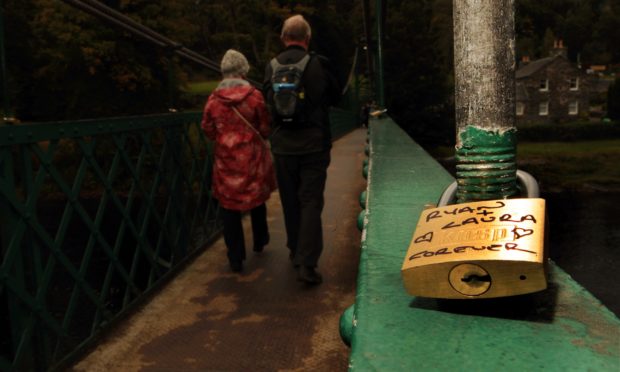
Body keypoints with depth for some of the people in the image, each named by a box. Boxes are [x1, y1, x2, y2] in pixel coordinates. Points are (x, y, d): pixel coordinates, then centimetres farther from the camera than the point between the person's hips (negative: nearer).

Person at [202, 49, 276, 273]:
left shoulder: (213, 99, -5)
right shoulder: (254, 96, -9)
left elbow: (208, 130, 3)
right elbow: (265, 129, -4)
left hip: (225, 160, 0)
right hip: (252, 158, 0)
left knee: (229, 207, 7)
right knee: (256, 199, 20)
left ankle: (236, 259, 9)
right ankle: (259, 242, 38)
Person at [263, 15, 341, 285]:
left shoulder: (271, 67, -3)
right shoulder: (319, 64, -9)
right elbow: (336, 97, 5)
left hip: (283, 146, 2)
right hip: (314, 144, -2)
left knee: (290, 201, 16)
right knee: (311, 202, 1)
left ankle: (295, 250, 30)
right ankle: (307, 264, -5)